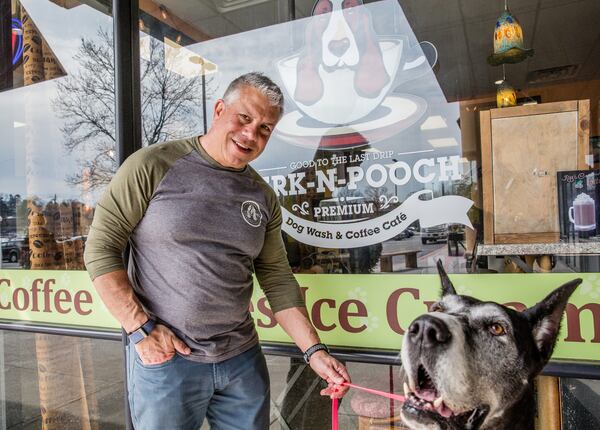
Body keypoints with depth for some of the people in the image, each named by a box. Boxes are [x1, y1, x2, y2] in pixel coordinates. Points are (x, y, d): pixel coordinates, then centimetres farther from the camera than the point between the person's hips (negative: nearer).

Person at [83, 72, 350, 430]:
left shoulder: (263, 197, 4)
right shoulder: (153, 167, -9)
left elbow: (278, 279, 5)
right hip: (165, 360, -3)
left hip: (243, 360, 4)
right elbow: (101, 249, -8)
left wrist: (315, 351, -2)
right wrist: (141, 329, -13)